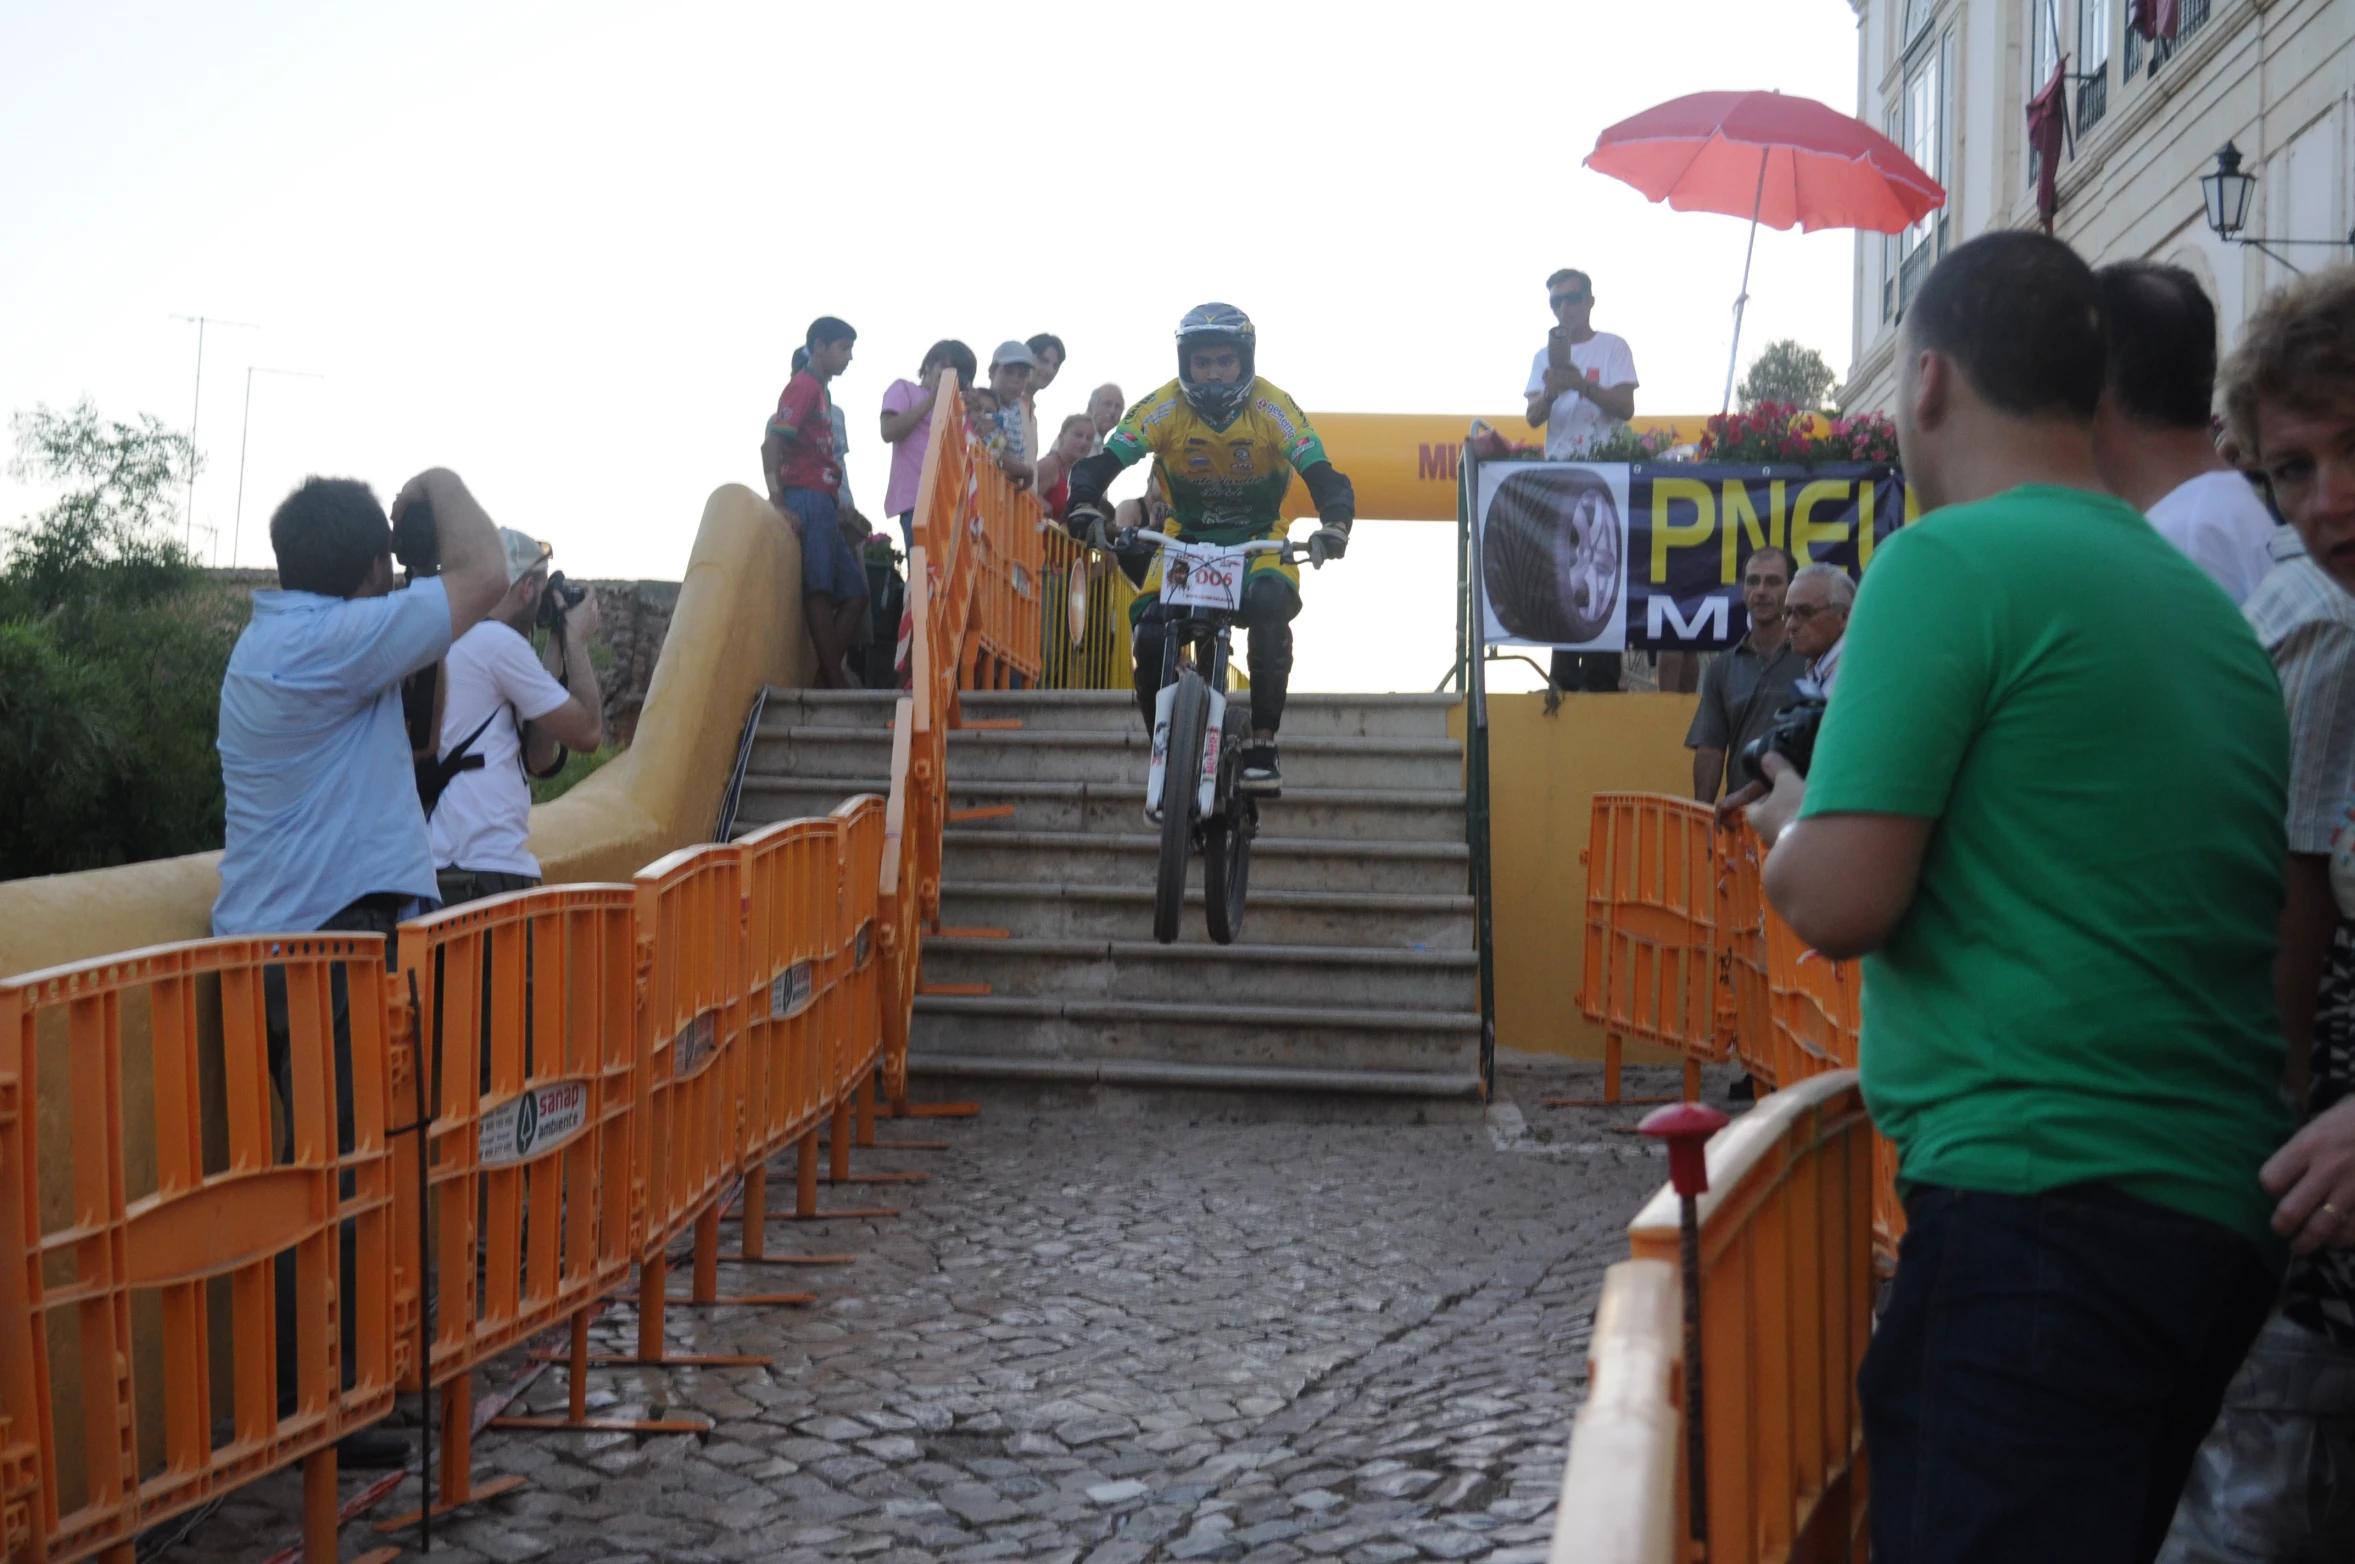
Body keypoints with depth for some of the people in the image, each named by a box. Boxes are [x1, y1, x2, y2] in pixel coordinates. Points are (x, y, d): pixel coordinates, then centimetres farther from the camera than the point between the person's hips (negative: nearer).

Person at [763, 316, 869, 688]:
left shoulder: (821, 389, 24)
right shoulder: (804, 385, -3)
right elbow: (772, 443, -15)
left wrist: (838, 506, 15)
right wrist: (777, 501, -22)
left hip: (824, 506, 10)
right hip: (807, 500, -10)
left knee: (855, 593, 4)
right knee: (819, 590, -12)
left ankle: (828, 676, -1)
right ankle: (836, 681, -16)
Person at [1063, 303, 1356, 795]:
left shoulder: (1273, 408, -17)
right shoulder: (1164, 408, -15)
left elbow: (1324, 477, -23)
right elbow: (1100, 463, -21)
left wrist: (1334, 526, -44)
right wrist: (1085, 510, -43)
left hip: (1259, 538, -1)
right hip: (1185, 537, 1)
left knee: (1270, 602, -34)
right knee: (1150, 633, -23)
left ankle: (1262, 745, -24)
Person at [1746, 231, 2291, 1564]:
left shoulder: (1950, 564, -9)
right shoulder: (2214, 607, 15)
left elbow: (1839, 905, -14)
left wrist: (1793, 818, 7)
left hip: (2042, 1194, -9)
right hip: (2226, 1208, 9)